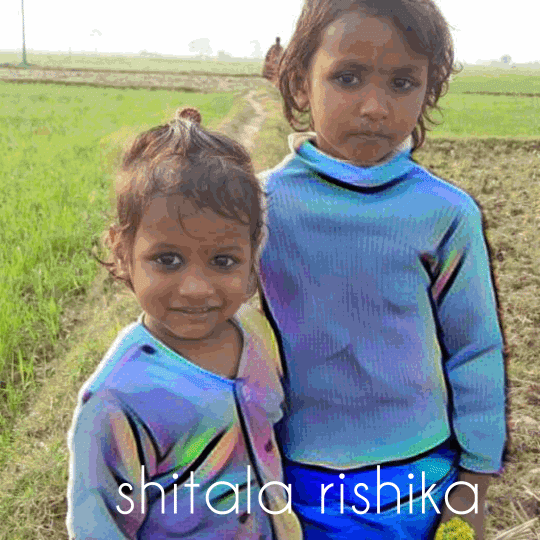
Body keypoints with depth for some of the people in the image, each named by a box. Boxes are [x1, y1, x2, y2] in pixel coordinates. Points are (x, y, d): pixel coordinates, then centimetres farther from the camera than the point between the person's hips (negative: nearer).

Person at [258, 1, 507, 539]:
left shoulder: (446, 215, -10)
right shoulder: (261, 206, -10)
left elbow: (475, 352, -1)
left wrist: (473, 489, 4)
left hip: (418, 479, 0)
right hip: (295, 481, 1)